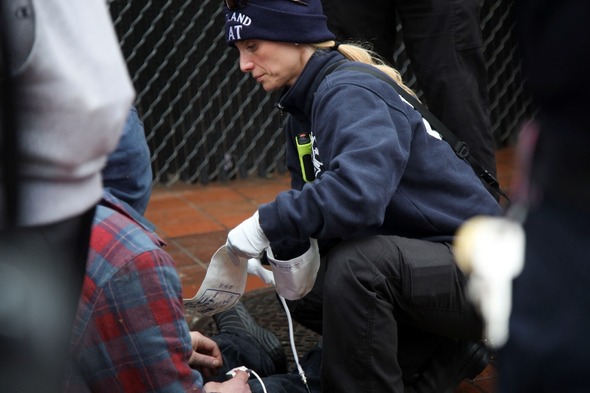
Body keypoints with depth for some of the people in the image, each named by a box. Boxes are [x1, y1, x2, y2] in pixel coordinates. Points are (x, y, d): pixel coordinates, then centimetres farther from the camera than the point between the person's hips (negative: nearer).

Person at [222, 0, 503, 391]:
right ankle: (451, 354, 19)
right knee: (304, 293, 16)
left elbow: (358, 191, -38)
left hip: (481, 273, -11)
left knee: (354, 264, -34)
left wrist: (267, 223, -28)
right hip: (415, 263, 11)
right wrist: (283, 246, -10)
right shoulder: (306, 102, 10)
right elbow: (311, 198, 11)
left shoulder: (350, 92, -20)